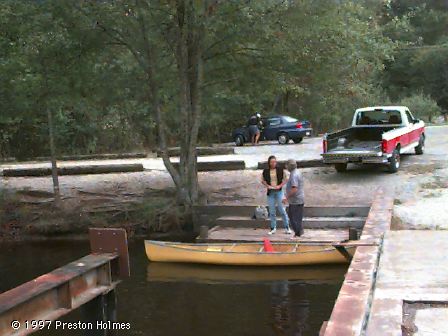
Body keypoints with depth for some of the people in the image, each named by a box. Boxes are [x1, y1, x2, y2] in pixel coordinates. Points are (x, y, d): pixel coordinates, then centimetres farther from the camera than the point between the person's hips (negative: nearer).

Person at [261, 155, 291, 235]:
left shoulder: (280, 170, -2)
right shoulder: (266, 171, 2)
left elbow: (285, 179, 3)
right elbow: (263, 180, 11)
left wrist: (280, 186, -11)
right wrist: (267, 186, -6)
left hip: (279, 191, -2)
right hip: (270, 192, 2)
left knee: (282, 209, -2)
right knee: (272, 211, 6)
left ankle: (287, 227, 8)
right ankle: (273, 228, 17)